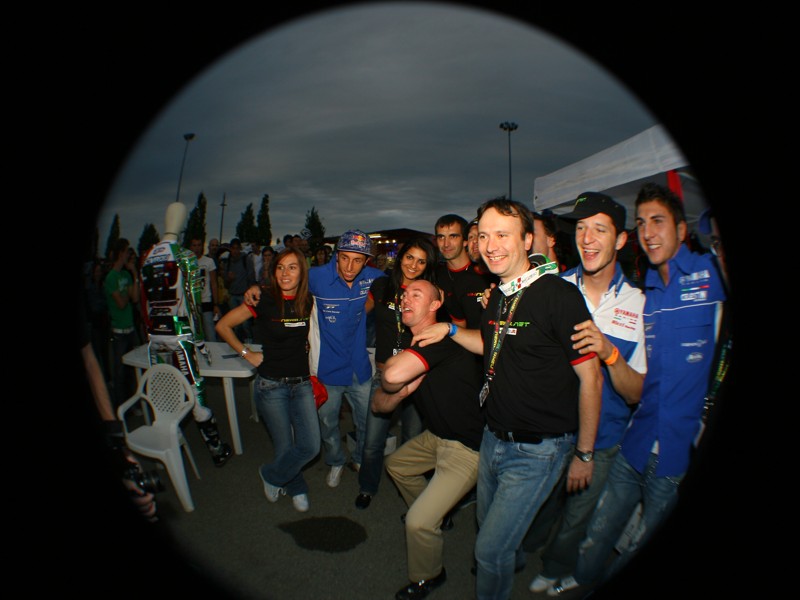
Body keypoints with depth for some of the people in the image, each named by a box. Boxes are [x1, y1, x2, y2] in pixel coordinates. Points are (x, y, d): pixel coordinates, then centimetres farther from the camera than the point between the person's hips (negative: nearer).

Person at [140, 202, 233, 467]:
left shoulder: (147, 258, 7)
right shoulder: (185, 255, -8)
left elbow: (145, 299, 11)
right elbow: (193, 299, -9)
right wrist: (199, 337, -3)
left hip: (155, 336, 5)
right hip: (180, 335, -5)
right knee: (195, 394, -1)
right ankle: (217, 450, 9)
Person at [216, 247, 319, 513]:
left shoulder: (308, 301, 0)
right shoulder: (264, 300, -12)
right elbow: (223, 325, -5)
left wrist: (305, 345, 6)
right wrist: (247, 354, -4)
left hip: (302, 383, 4)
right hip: (271, 384, -3)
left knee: (310, 445, 0)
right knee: (284, 446, 8)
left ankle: (271, 475, 30)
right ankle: (297, 488, 39)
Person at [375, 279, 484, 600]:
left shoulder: (441, 339, -24)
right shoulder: (410, 347, 5)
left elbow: (393, 375, -41)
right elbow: (379, 403, 5)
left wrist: (393, 382, -17)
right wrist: (401, 392, -16)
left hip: (467, 447, -10)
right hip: (436, 436, 10)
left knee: (417, 522, -12)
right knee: (396, 464, 27)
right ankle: (432, 514, 50)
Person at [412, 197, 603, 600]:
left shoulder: (559, 294, -21)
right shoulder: (499, 295, 3)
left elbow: (590, 377, -17)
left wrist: (584, 454, -11)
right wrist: (450, 330, 3)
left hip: (538, 449, -7)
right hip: (494, 437, 8)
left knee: (490, 550, 3)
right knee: (488, 523, 27)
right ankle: (513, 560, 59)